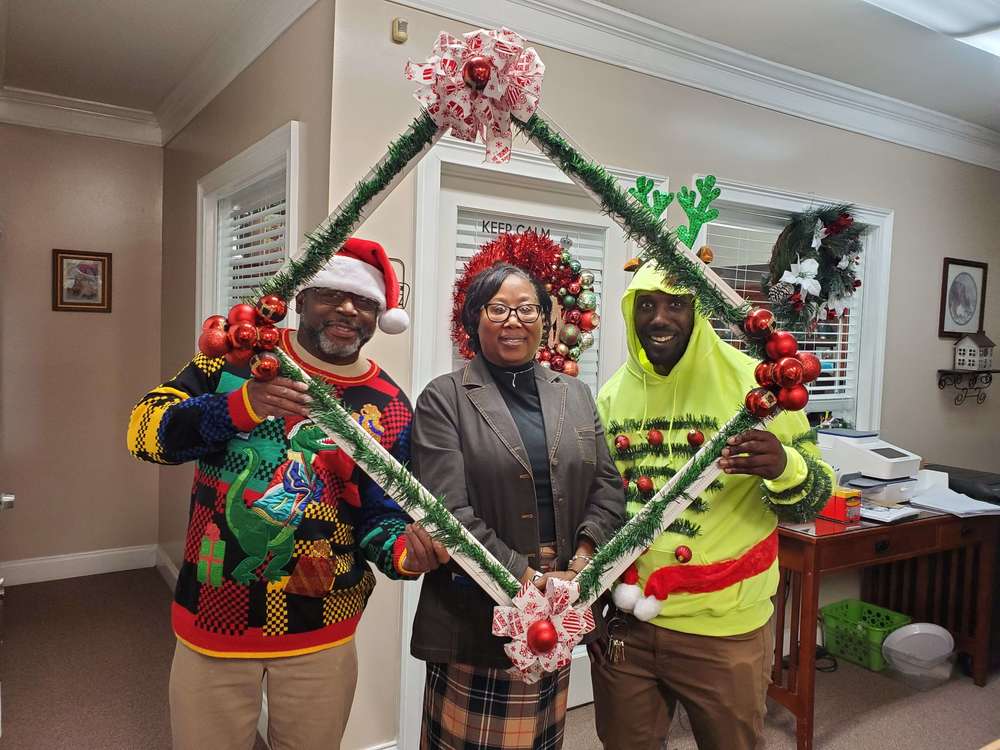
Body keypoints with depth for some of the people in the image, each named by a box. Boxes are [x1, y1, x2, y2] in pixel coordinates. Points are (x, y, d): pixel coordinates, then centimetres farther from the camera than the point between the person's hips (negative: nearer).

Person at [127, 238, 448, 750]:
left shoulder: (388, 408, -2)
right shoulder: (241, 356, -4)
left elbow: (380, 514, 0)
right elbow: (146, 430, -10)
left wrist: (402, 549, -23)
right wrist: (239, 406, -27)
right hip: (214, 617, 0)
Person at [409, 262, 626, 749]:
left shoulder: (576, 396, 11)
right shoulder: (443, 399, -5)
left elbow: (608, 485, 8)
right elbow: (447, 510, -13)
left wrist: (585, 557, -8)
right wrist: (523, 578, -16)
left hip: (560, 608, 4)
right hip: (477, 612, -4)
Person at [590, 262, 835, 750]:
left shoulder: (751, 382, -10)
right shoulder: (613, 394, 2)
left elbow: (812, 499, -8)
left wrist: (784, 467, -30)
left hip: (724, 632, -3)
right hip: (624, 624, 4)